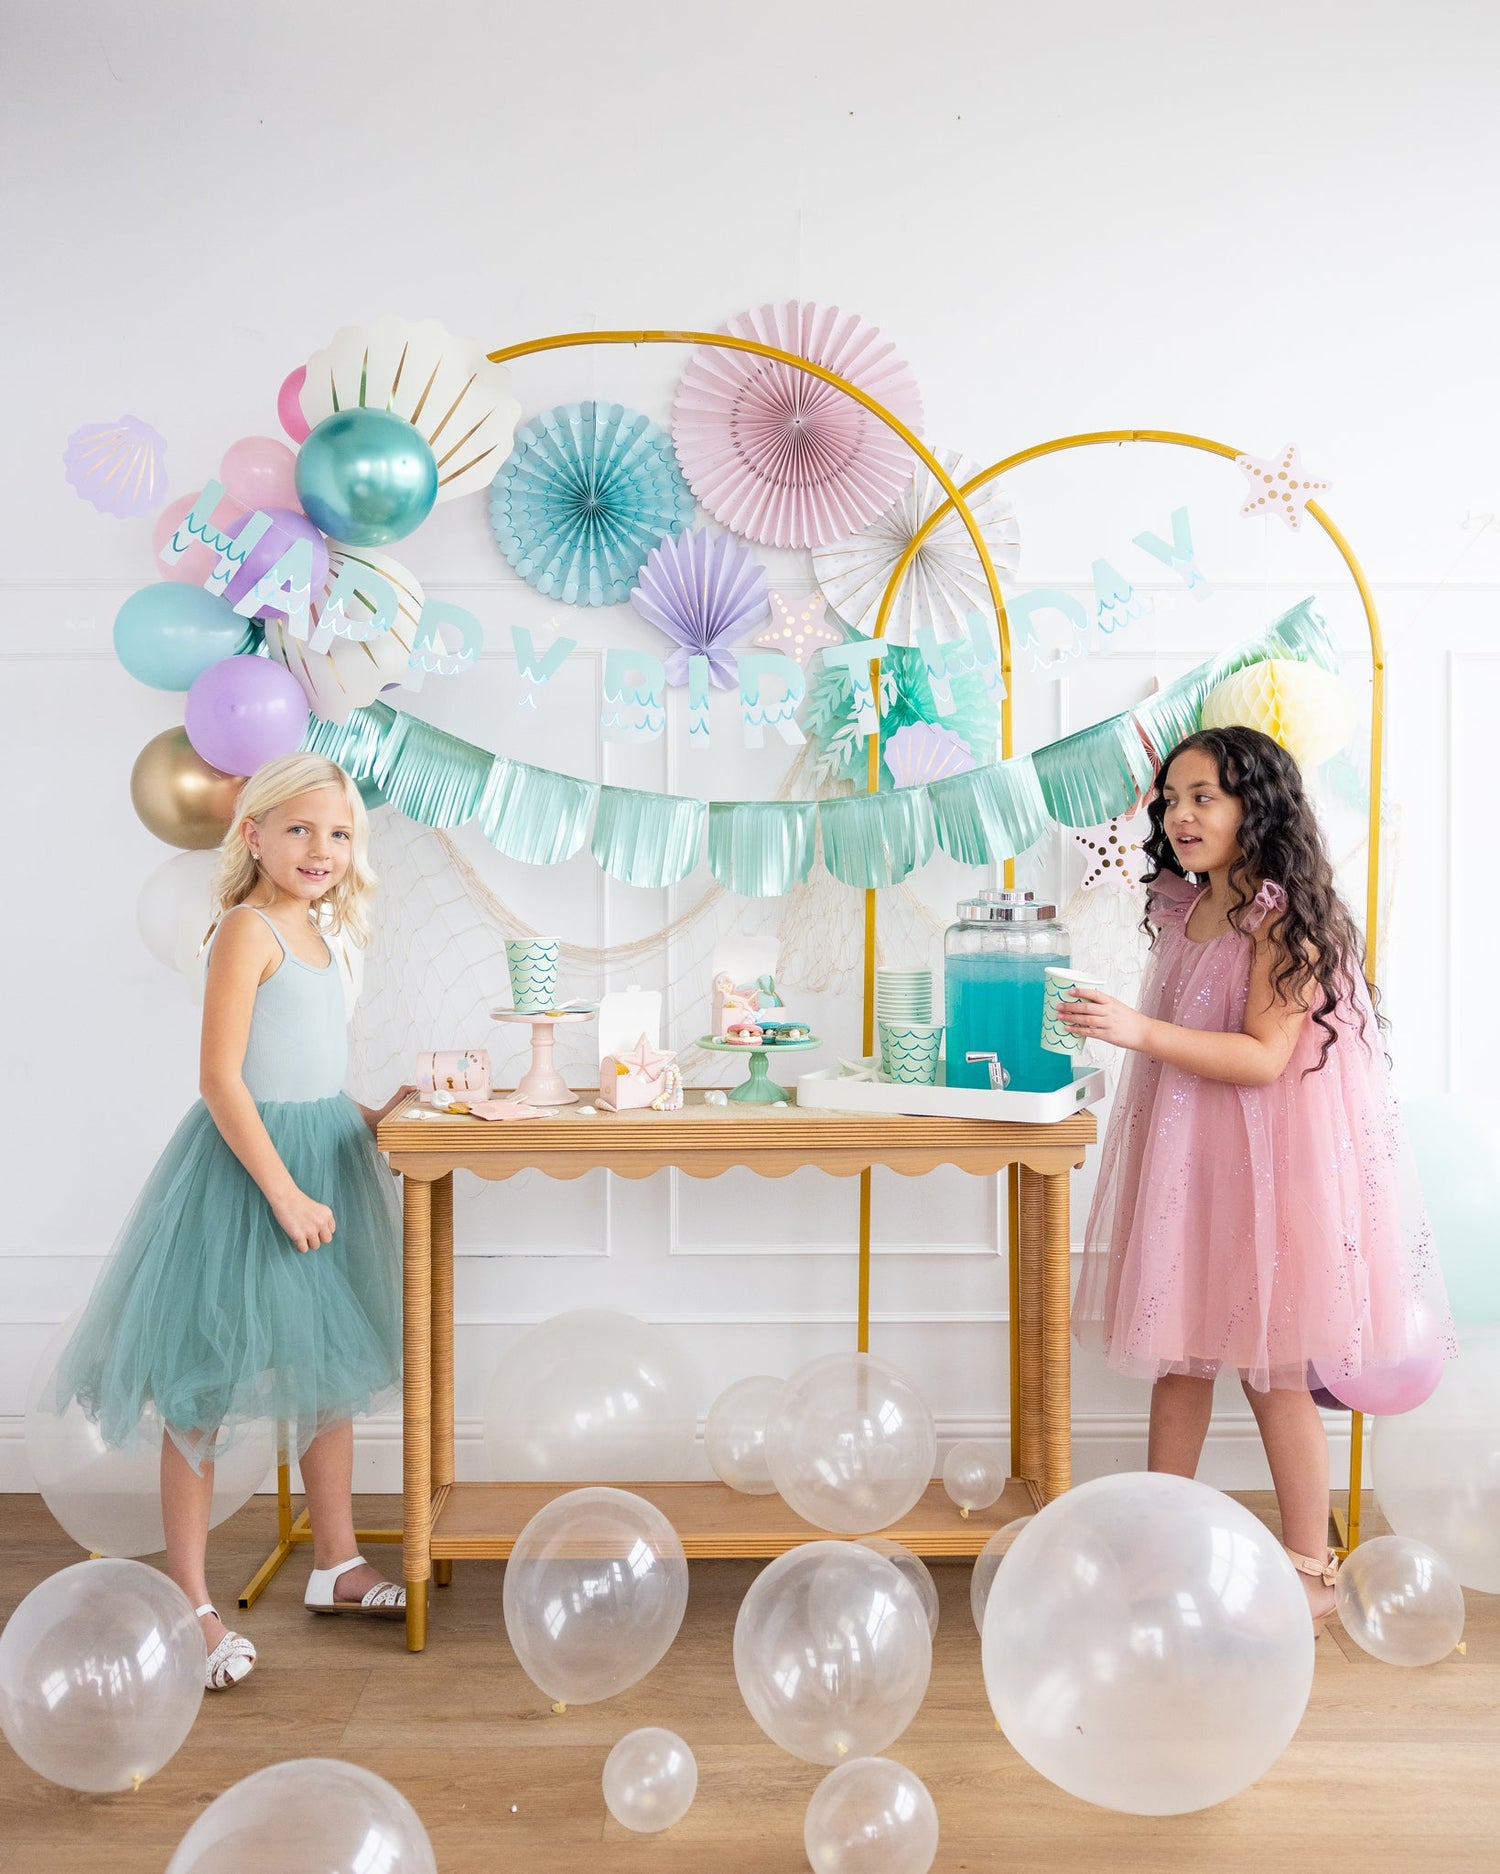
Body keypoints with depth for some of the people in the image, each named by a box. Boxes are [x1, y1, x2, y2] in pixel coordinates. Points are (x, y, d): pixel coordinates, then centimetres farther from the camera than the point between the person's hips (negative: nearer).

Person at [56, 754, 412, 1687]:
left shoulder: (316, 930, 10)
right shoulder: (248, 928, -16)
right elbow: (221, 1078, -22)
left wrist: (370, 1118, 8)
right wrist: (286, 1194, -22)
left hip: (320, 1157, 9)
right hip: (247, 1167, -9)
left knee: (331, 1375, 17)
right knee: (211, 1391, 3)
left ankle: (337, 1565, 32)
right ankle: (190, 1602, 16)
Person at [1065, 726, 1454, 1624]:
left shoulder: (1285, 920, -14)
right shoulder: (1182, 910, 10)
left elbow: (1264, 1056, -22)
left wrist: (1141, 1031, -28)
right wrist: (1109, 1026, 11)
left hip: (1265, 1162, -8)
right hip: (1184, 1157, 8)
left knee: (1271, 1365, 2)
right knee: (1179, 1355, 13)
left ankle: (1311, 1573, 18)